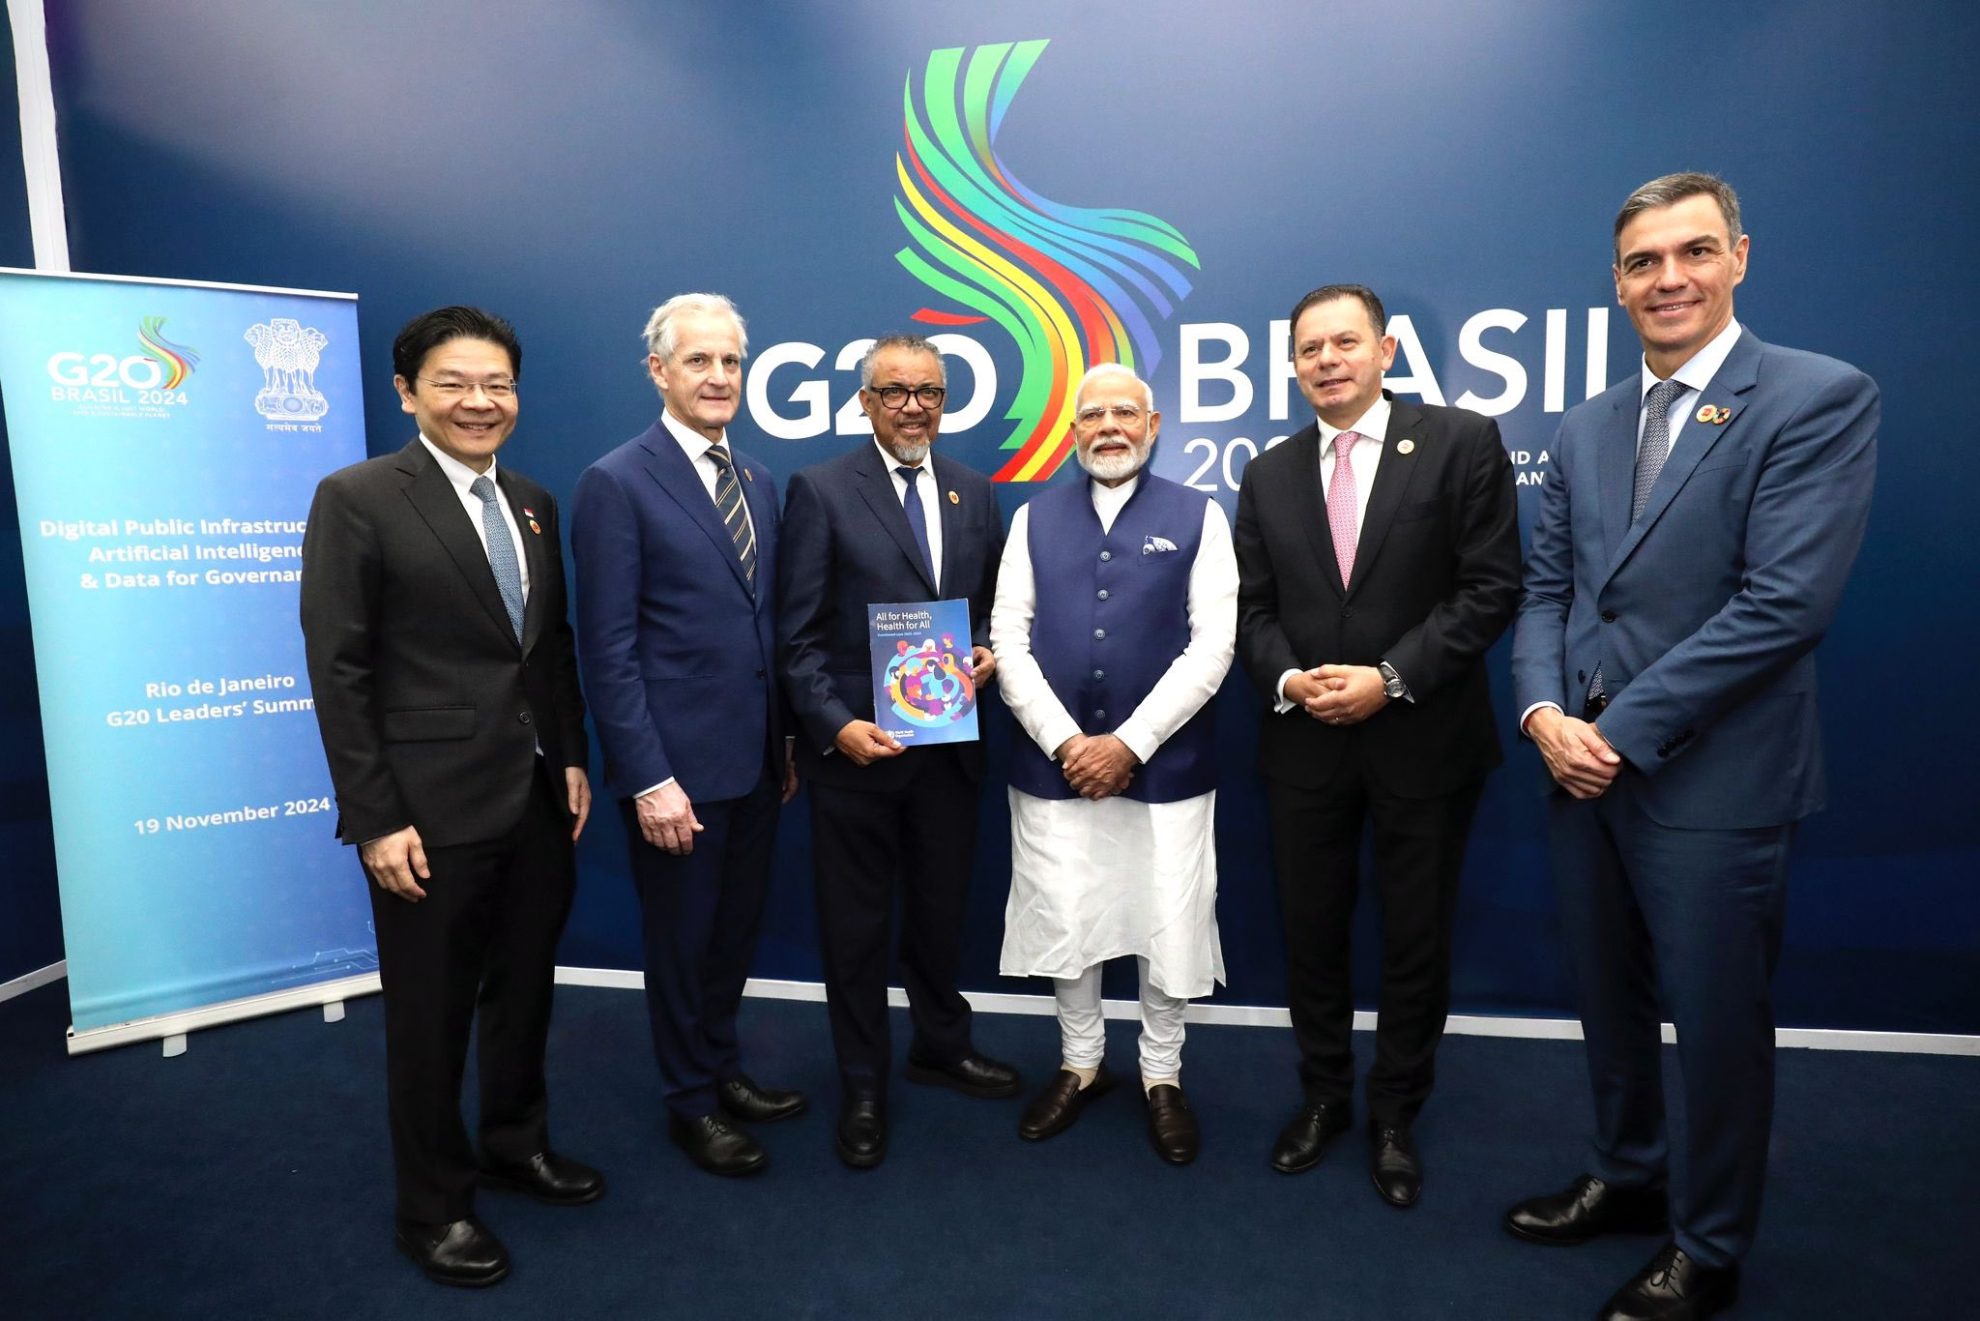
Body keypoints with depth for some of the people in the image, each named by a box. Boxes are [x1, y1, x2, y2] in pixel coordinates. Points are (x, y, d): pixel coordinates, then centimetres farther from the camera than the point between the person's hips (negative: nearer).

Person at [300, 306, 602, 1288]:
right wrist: (375, 820, -14)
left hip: (539, 800, 6)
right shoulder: (357, 499, -9)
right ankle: (434, 1204, 30)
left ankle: (517, 1143, 42)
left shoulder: (532, 504, 9)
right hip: (433, 810, -6)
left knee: (525, 987, 20)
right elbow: (338, 673, -12)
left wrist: (572, 759, 8)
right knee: (431, 1012, 10)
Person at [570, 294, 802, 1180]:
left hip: (754, 756, 6)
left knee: (737, 927, 19)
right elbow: (607, 649, -15)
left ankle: (724, 1068, 40)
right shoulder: (617, 483, -12)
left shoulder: (759, 481, 9)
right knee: (682, 936, 11)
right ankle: (691, 1102, 31)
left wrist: (787, 738, 11)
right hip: (678, 762, -6)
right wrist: (649, 779, -18)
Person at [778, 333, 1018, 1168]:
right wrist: (835, 724, -19)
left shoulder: (974, 492, 8)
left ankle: (941, 1045, 41)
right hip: (855, 746, -4)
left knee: (941, 911, 19)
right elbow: (798, 633, -9)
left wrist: (988, 651, -7)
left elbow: (992, 601, 15)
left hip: (950, 745, 4)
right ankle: (862, 1087, 28)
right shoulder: (821, 490, -6)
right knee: (855, 926, 10)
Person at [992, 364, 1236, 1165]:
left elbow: (1212, 647, -7)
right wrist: (1064, 742, -10)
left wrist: (1129, 743, -14)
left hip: (1165, 765, -1)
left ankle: (1162, 1078, 29)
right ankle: (1080, 1066, 32)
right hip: (1054, 761, 2)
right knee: (1062, 922, 11)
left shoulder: (1198, 517, 2)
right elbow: (1008, 637, 1)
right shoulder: (1035, 518, 8)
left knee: (1167, 927, 8)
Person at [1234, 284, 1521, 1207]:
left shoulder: (1462, 443, -4)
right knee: (1311, 933, 13)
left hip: (1425, 741, -3)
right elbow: (1252, 607, 7)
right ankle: (1323, 1095, 34)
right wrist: (1289, 678, -12)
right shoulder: (1269, 474, 9)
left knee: (1416, 940, 10)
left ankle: (1395, 1116, 30)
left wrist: (1391, 678, -17)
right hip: (1304, 744, 3)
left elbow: (1490, 587, -9)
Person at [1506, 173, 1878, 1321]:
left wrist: (1623, 731, -17)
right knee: (1610, 1000, 19)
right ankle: (1630, 1178, 42)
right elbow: (1548, 589, 10)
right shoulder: (1587, 428, 11)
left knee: (1716, 1020, 9)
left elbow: (1784, 601, -18)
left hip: (1716, 781, -6)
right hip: (1586, 766, 6)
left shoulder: (1821, 398, -9)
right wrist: (1544, 711, -8)